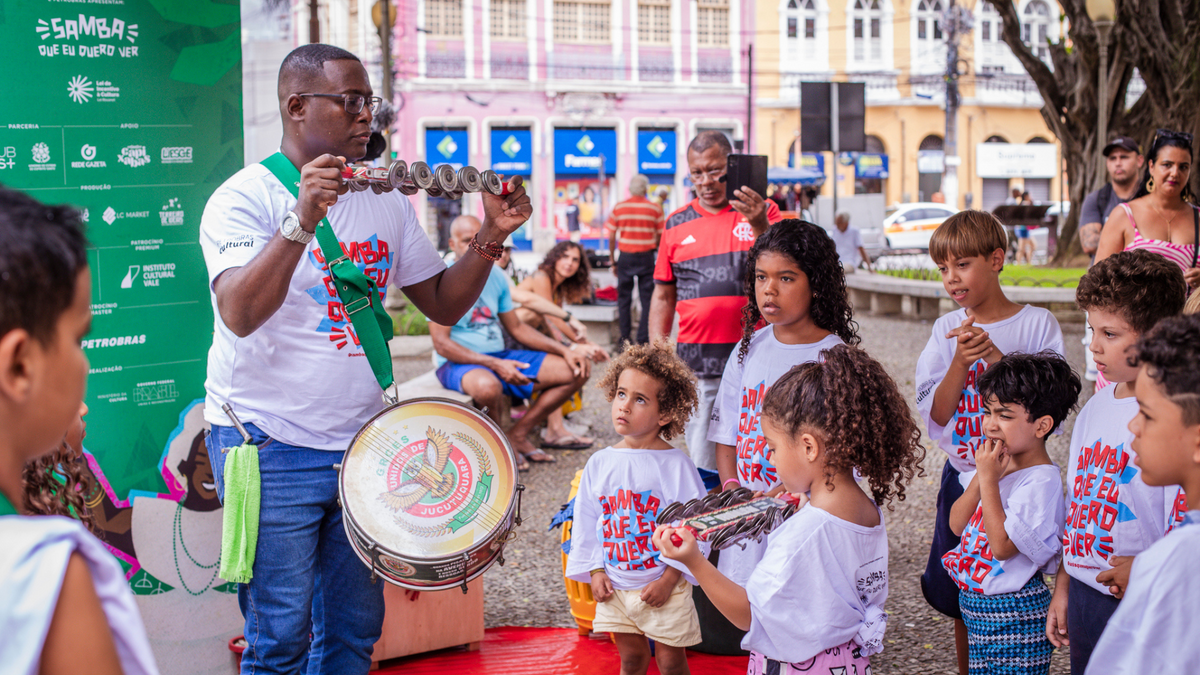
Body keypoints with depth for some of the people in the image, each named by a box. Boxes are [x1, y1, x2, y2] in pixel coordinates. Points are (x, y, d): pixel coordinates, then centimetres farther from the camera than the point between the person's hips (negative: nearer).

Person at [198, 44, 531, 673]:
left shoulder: (386, 201, 9)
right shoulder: (244, 198, -10)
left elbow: (444, 304, 13)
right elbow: (240, 314, -25)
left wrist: (491, 237, -2)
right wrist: (303, 219, -33)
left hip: (361, 445, 6)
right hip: (272, 449, -6)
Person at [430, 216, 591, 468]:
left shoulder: (495, 276, 10)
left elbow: (517, 328, 15)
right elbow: (441, 344, -17)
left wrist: (565, 351, 2)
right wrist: (495, 365, -26)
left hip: (500, 357, 7)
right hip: (458, 363, -7)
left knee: (577, 370, -3)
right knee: (488, 386, -43)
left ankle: (518, 434, 1)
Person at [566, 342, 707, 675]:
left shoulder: (676, 464, -11)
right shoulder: (599, 463, 1)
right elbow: (586, 522, 8)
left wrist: (670, 578, -14)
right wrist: (594, 571, 0)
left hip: (663, 587, -3)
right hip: (614, 586, 3)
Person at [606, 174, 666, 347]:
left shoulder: (618, 208, 0)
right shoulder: (655, 209, -2)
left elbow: (611, 237, 2)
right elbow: (660, 237, 1)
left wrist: (613, 261, 8)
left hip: (625, 257, 1)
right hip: (646, 257, -1)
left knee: (624, 299, 9)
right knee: (647, 299, 4)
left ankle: (625, 337, 11)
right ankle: (643, 338, 1)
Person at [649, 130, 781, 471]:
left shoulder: (763, 213, 5)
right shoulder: (677, 224, 12)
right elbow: (663, 295, 15)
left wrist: (760, 227, -24)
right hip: (697, 363, 2)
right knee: (703, 466, 4)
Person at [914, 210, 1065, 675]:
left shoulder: (1038, 324, -6)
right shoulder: (947, 330, 4)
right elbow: (935, 415, -2)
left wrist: (997, 358, -21)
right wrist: (961, 361, -17)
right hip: (961, 479, 3)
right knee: (960, 601, 11)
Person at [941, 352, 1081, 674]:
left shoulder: (1041, 480, -19)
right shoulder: (1000, 465, 7)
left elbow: (1002, 546, -24)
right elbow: (957, 524, 5)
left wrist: (989, 480, -21)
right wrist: (981, 476, -9)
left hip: (1014, 617, -9)